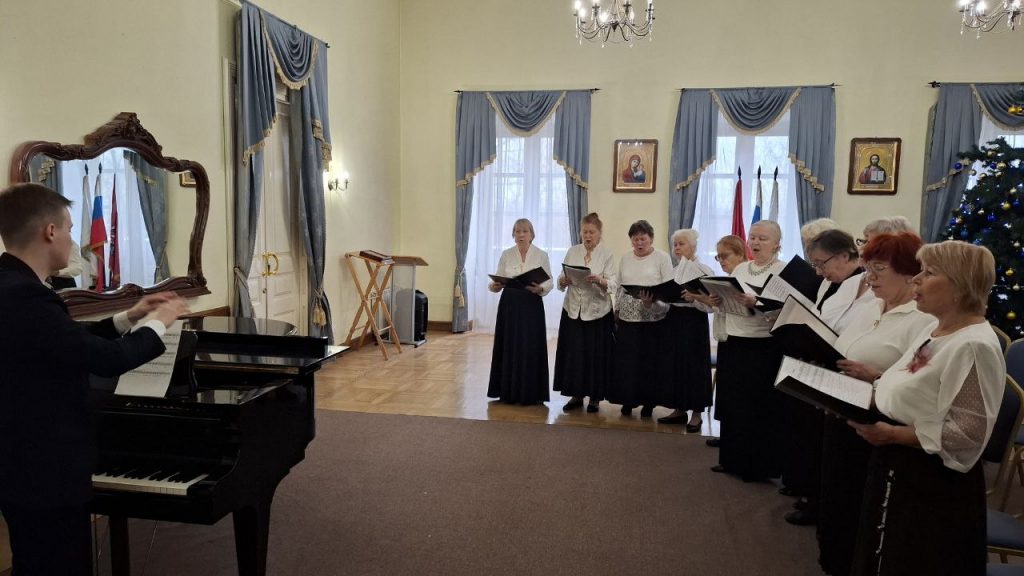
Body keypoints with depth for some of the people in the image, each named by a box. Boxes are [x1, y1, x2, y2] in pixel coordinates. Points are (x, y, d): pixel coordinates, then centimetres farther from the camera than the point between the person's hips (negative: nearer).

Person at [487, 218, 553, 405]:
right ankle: (508, 392, 14)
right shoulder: (506, 255, 6)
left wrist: (540, 289, -21)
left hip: (532, 305, -2)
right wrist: (494, 286, -16)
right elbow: (499, 280, 5)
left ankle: (529, 393, 9)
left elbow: (550, 282, 0)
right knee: (508, 347, 4)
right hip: (509, 304, 2)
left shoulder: (541, 255, 1)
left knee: (530, 348, -1)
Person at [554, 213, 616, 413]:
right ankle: (576, 394, 17)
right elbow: (561, 280, 7)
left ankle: (595, 397, 14)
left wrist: (599, 280, -27)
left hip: (597, 311, -3)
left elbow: (612, 284, -8)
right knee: (572, 352, 3)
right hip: (573, 310, 3)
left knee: (595, 354, 1)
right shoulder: (572, 252, 9)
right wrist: (563, 280, -15)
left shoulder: (606, 254, 0)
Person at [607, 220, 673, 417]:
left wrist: (652, 301, -21)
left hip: (653, 318, -3)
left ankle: (648, 401, 14)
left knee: (650, 362, 1)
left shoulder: (662, 258, 0)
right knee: (626, 362, 4)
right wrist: (616, 310, 13)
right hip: (627, 318, 4)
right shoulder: (625, 259, 13)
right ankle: (629, 400, 16)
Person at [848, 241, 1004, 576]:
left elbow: (968, 433, -26)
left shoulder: (974, 346, -22)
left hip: (934, 482, -9)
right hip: (898, 467, 9)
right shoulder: (935, 331, 8)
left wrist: (892, 434, -25)